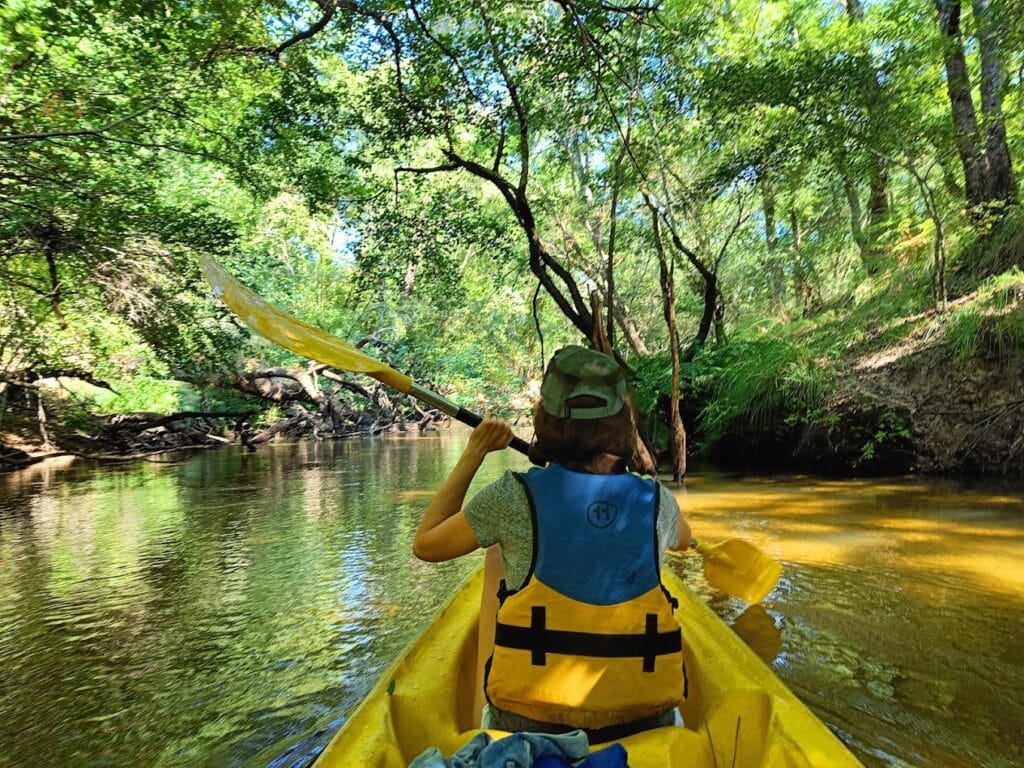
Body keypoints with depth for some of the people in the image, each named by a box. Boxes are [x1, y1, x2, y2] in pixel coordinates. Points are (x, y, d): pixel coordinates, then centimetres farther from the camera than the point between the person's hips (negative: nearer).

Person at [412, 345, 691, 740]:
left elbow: (425, 544, 0)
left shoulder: (515, 496, -17)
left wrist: (473, 453, 4)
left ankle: (484, 711, 30)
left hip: (528, 726, -2)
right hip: (642, 724, 3)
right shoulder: (657, 502, -7)